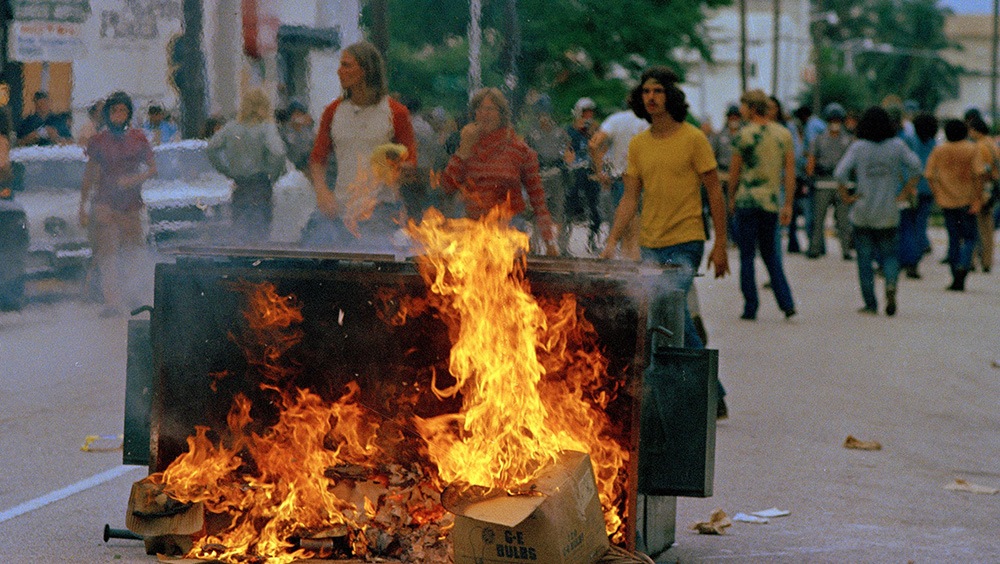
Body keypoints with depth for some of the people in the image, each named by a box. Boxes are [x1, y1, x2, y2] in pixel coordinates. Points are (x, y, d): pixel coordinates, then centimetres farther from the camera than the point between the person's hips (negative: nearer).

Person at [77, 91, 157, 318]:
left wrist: (135, 179, -11)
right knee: (107, 253, -13)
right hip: (104, 203, -2)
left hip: (131, 203, 2)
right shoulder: (99, 141, 5)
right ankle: (112, 301, -19)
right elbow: (89, 177, 9)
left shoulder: (138, 138, 7)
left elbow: (152, 168, 9)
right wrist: (83, 208, 7)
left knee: (131, 252, 2)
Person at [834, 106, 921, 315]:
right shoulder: (897, 145, -2)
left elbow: (841, 173, -15)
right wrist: (906, 193, 0)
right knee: (890, 254, 13)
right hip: (888, 213, 1)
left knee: (865, 259, 8)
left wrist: (846, 196, -4)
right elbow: (915, 166, -8)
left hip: (862, 213, -1)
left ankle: (870, 305, 7)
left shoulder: (858, 147, -5)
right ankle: (891, 283, -16)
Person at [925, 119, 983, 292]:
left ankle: (956, 279, 8)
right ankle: (963, 266, -18)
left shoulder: (938, 150, 3)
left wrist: (937, 194, 8)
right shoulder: (971, 150, -4)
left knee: (953, 238, 10)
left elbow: (929, 175, -2)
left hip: (946, 201, 3)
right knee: (969, 237, 7)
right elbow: (977, 175, -12)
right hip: (966, 200, -2)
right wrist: (978, 199, -9)